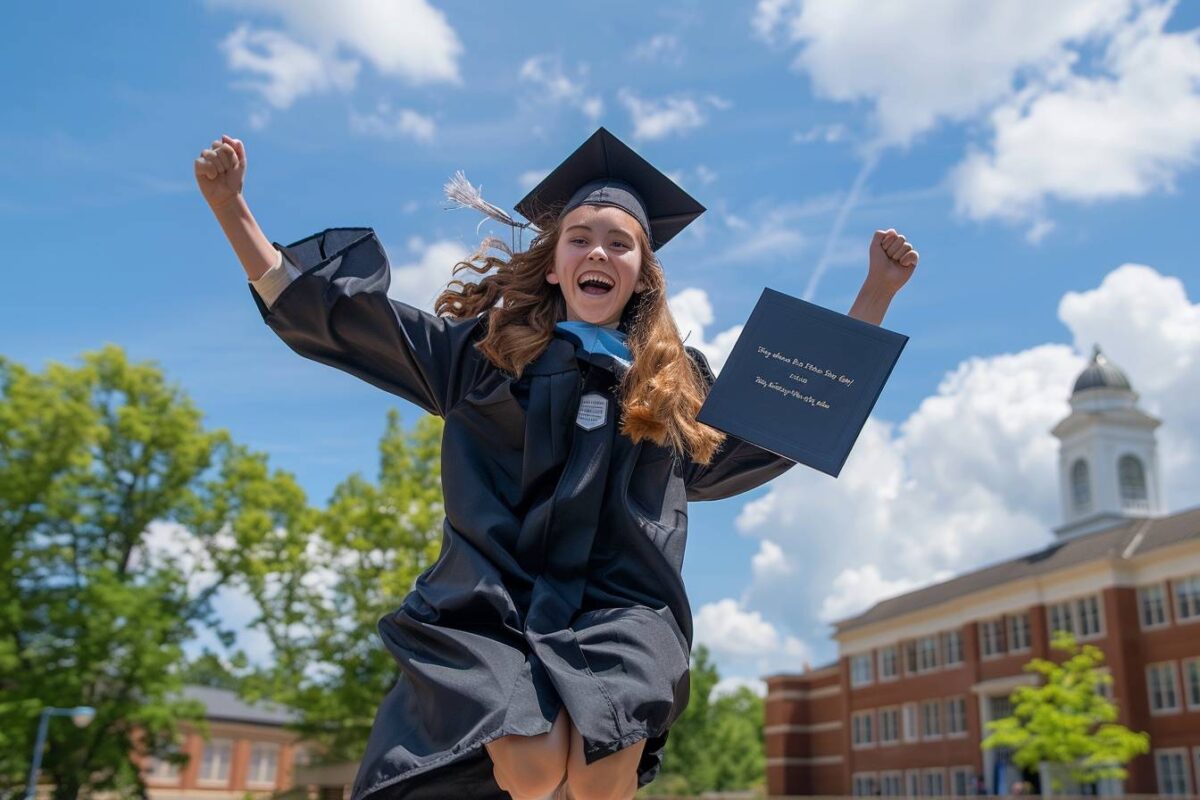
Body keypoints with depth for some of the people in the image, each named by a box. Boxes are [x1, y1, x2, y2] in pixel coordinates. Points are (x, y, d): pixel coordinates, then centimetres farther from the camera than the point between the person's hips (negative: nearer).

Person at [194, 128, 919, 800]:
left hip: (621, 606, 1)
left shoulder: (680, 382, 19)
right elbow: (330, 310, 15)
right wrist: (231, 207, 9)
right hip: (496, 597, 0)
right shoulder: (484, 350, 15)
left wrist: (877, 293, 22)